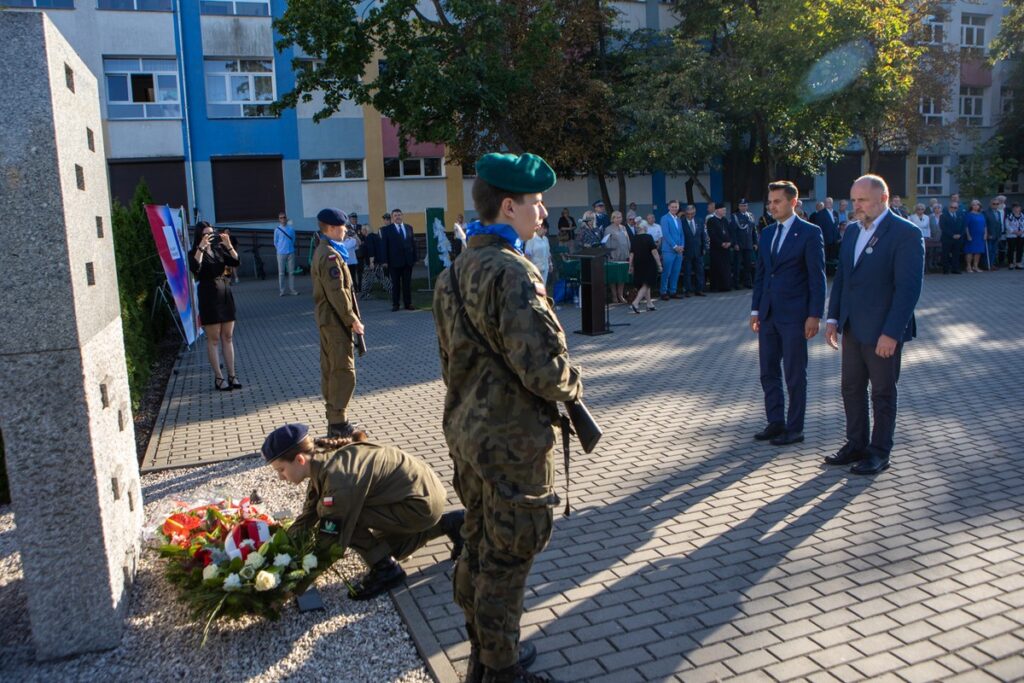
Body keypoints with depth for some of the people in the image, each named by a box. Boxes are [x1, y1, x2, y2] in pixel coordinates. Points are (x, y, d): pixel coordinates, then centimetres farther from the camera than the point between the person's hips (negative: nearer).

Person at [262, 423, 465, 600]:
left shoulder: (338, 479, -29)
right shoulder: (322, 461, -1)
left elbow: (331, 539, -22)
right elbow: (307, 516, 8)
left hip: (421, 505, -10)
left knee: (341, 517, -18)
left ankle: (385, 570, -1)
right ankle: (451, 523, 30)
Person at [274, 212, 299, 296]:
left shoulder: (291, 229, 3)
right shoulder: (277, 230, -2)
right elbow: (275, 242, 5)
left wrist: (290, 247, 10)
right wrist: (280, 249, 7)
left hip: (291, 253, 2)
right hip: (281, 253, -2)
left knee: (291, 272, 4)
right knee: (281, 273, 2)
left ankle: (292, 289, 10)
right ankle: (281, 291, 4)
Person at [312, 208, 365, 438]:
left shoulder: (321, 251, 15)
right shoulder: (331, 256, -17)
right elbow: (337, 293, -21)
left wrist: (350, 318, 18)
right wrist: (352, 320, -15)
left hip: (326, 318, 10)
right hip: (336, 320, -10)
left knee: (330, 369, 13)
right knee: (344, 371, -6)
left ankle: (334, 420, 21)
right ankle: (338, 422, -3)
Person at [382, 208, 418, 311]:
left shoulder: (409, 228, 11)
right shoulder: (386, 229, 0)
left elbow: (413, 243, 11)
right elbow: (384, 246, -3)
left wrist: (414, 258, 4)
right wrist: (385, 260, -9)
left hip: (408, 260, 3)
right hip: (394, 261, -3)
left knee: (407, 283, 6)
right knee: (395, 284, 4)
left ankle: (408, 304, 12)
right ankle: (395, 305, 11)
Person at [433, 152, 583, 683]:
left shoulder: (455, 271, 9)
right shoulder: (511, 272, -22)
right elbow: (542, 366, -28)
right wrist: (571, 386, -8)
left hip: (466, 432, 9)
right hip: (511, 441, -9)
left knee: (477, 547, 22)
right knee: (507, 560, 7)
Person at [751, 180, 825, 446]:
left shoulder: (810, 232, -7)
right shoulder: (767, 234, 12)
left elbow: (817, 276, -10)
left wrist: (815, 315, -14)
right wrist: (756, 310, 12)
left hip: (794, 315, -6)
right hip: (768, 314, 7)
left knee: (795, 375, 3)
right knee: (768, 372, 11)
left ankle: (795, 429, 13)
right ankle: (775, 423, 22)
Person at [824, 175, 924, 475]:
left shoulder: (906, 233, -13)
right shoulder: (852, 230, 9)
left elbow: (909, 287, -18)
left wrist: (891, 333, -21)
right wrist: (833, 318, 8)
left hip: (883, 331, -7)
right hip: (852, 328, 7)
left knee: (883, 393, 7)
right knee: (851, 388, 13)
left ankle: (879, 452, 19)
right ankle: (856, 444, 27)